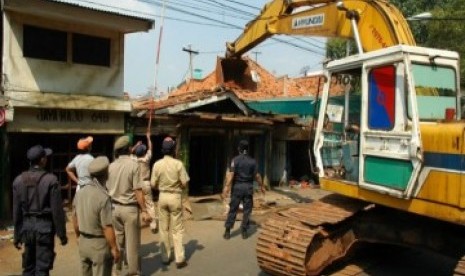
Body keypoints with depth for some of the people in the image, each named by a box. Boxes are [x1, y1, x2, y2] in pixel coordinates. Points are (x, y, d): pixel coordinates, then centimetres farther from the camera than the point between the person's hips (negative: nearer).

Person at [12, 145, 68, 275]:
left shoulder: (19, 180, 1)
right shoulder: (51, 180, -13)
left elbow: (16, 211, 5)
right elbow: (57, 210, -12)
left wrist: (17, 235, 13)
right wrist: (62, 234, -4)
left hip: (27, 226, 5)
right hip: (45, 226, -5)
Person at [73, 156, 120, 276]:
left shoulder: (80, 192, -2)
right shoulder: (103, 197, -25)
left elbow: (75, 218, 9)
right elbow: (107, 227, -24)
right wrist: (114, 248, -14)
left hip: (83, 242, 7)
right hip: (99, 244, -7)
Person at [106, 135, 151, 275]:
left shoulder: (111, 166, 1)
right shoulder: (133, 164, -14)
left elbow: (107, 189, 7)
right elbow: (138, 191, -16)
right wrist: (144, 211, -10)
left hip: (114, 207, 5)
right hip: (129, 208, -5)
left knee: (117, 240, 16)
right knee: (132, 242, 6)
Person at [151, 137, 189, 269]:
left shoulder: (157, 164, -6)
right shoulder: (178, 164, -13)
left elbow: (153, 184, -3)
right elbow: (184, 183, -11)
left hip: (163, 196, 2)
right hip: (175, 196, -2)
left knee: (164, 228, 13)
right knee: (177, 229, 5)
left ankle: (165, 257, 21)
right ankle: (179, 259, 6)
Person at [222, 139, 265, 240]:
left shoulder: (235, 160, -5)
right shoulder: (252, 161, 1)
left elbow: (231, 174, -17)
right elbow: (257, 176, 1)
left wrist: (227, 187, -22)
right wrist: (262, 186, 15)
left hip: (237, 187, -1)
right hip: (248, 187, 1)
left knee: (233, 209, 5)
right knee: (247, 210, 8)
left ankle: (227, 231, 6)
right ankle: (244, 231, 10)